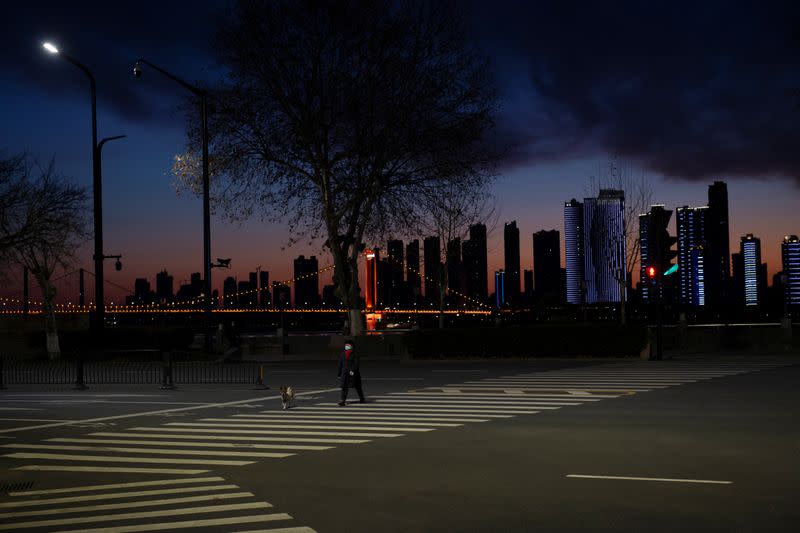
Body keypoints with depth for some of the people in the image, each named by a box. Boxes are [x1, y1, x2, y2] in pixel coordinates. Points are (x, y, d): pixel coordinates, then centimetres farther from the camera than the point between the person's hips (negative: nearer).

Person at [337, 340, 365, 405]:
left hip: (353, 373, -3)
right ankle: (343, 400, -12)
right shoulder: (342, 354, 9)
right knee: (344, 387, -8)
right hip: (345, 373, 3)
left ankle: (362, 399, 26)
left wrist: (352, 370, -27)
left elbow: (356, 363, -13)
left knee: (357, 386, 9)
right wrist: (339, 374, 12)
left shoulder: (354, 354, -5)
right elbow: (340, 365, 13)